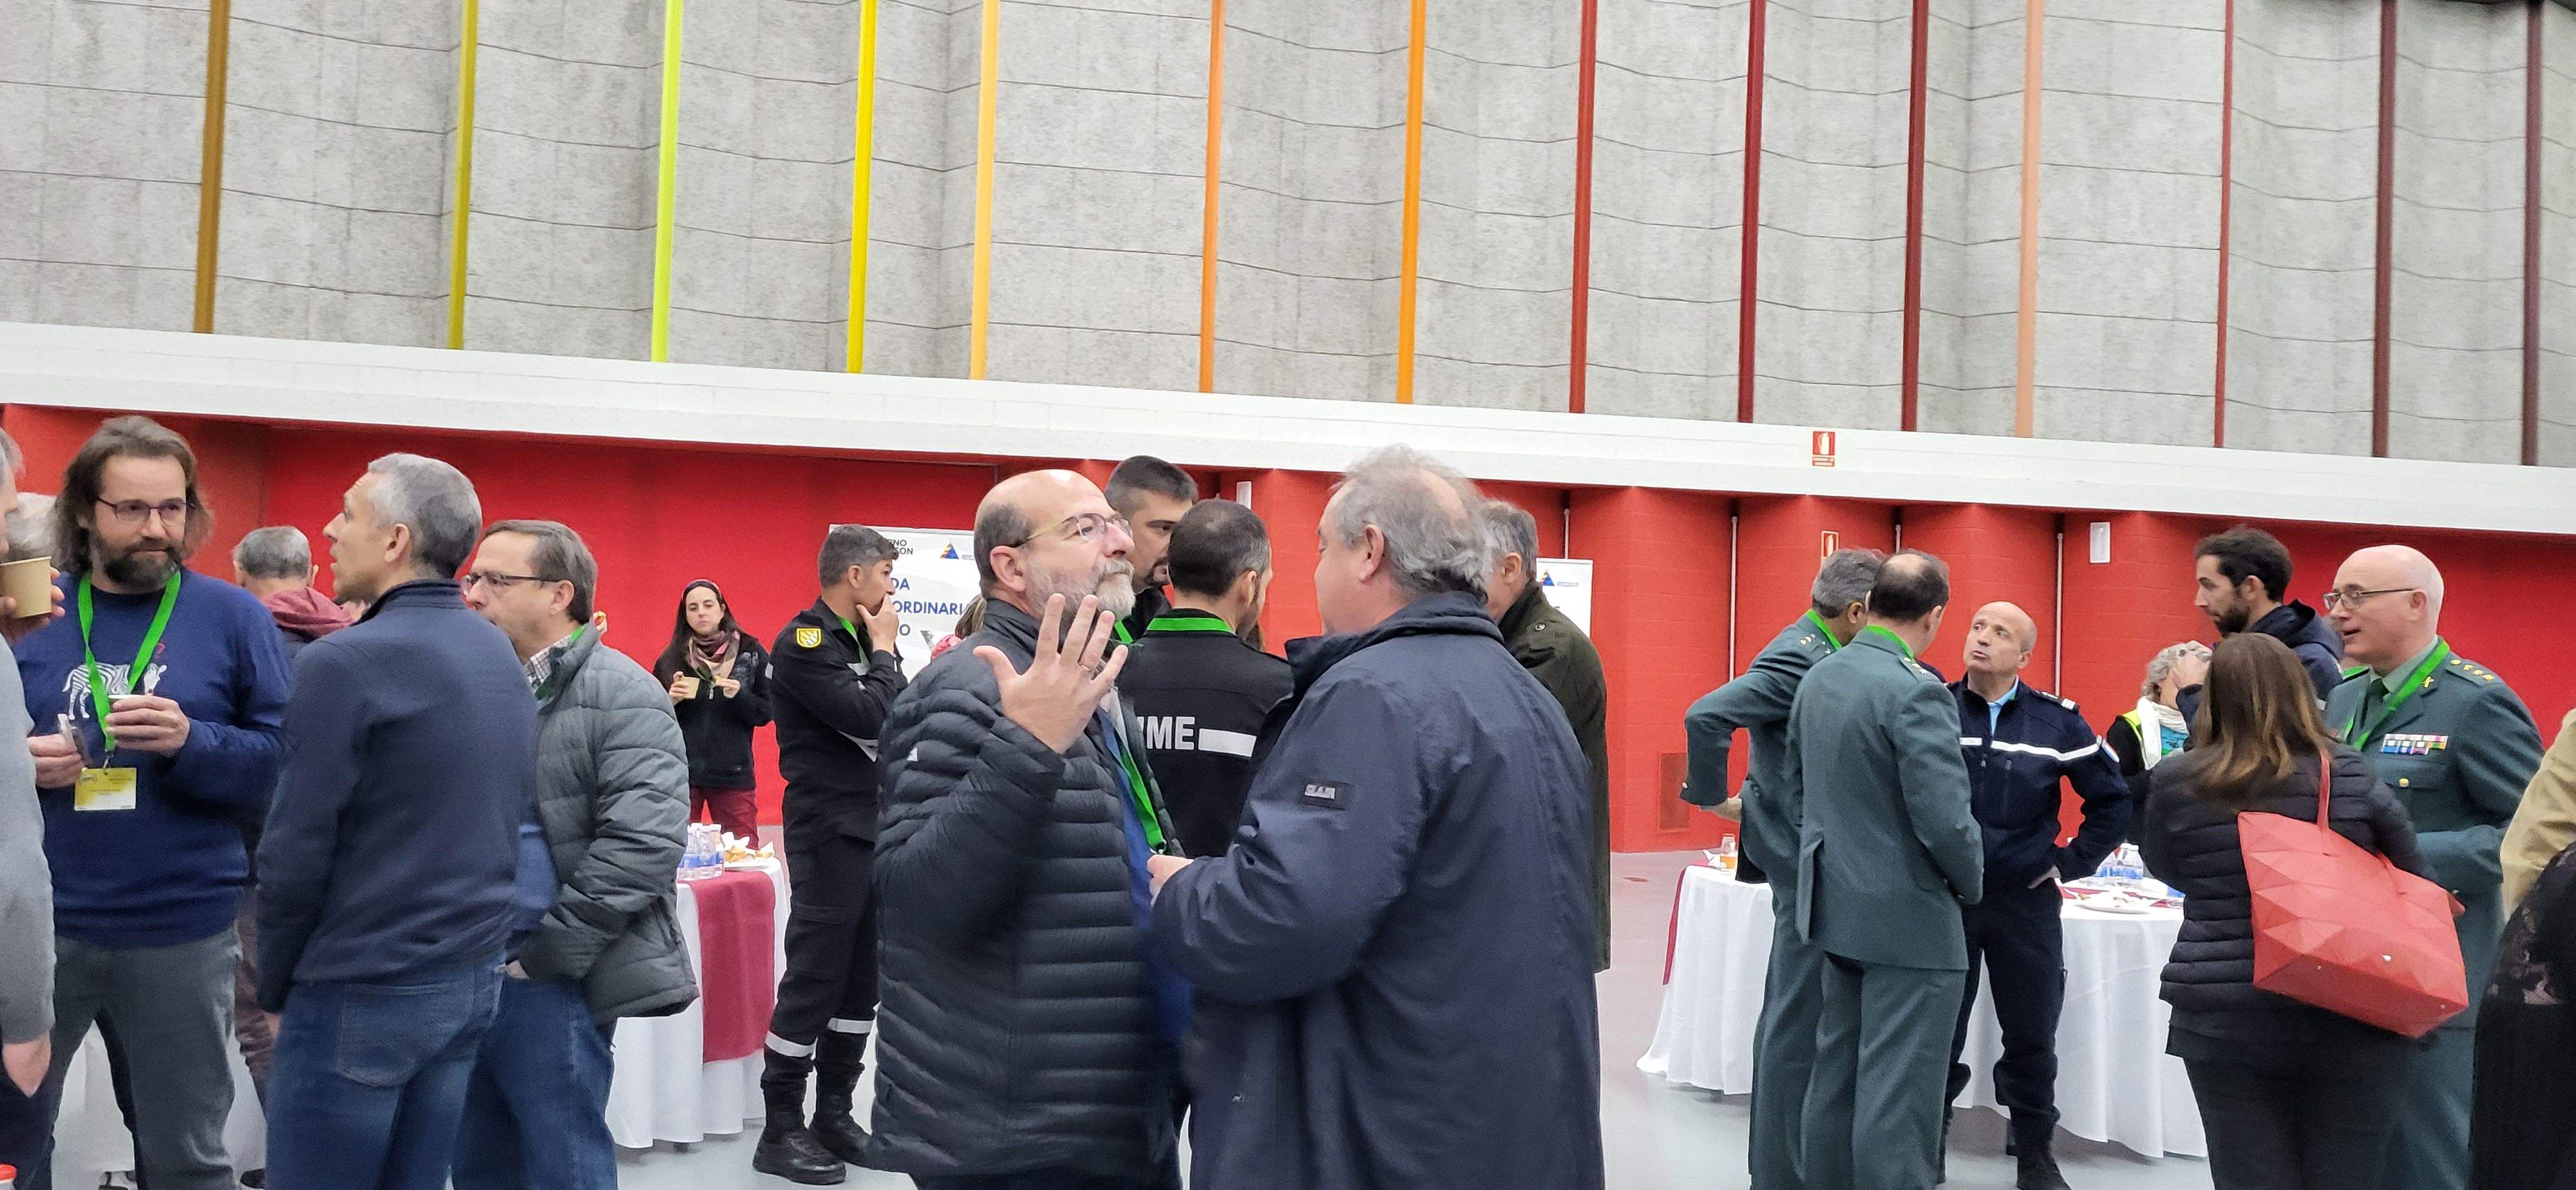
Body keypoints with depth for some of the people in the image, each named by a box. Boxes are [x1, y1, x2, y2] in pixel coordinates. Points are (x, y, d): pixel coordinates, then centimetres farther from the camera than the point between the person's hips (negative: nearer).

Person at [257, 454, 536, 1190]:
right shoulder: (501, 656, 7)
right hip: (475, 978, 7)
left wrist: (274, 989, -1)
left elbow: (297, 850, -14)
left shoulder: (345, 665, -16)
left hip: (362, 994, -7)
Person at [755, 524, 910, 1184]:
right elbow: (871, 718, -21)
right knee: (813, 980, -4)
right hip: (829, 834, -8)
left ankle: (834, 1114, 20)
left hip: (876, 829, 8)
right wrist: (884, 650, -9)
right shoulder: (803, 644, -12)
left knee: (860, 980, 11)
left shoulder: (859, 639, 13)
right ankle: (781, 1131, 5)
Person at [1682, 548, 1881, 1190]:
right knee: (1799, 1021, -4)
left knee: (1789, 1014, 18)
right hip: (1809, 863, -11)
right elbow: (1705, 716, -30)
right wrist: (1713, 798, -18)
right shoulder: (1801, 658, -19)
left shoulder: (1814, 650, 10)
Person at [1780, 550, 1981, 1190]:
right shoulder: (1918, 692, -20)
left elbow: (1794, 786, 14)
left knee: (1836, 1071, 17)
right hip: (1906, 919, -8)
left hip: (1835, 904, 8)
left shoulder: (1818, 677, 5)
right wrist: (1971, 884, -4)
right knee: (1899, 1090, -1)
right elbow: (1944, 820, -22)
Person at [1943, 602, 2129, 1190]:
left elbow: (2112, 801, 7)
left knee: (2032, 1036, 9)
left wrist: (2073, 863, 2)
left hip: (2028, 902, 0)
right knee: (1937, 1033, 7)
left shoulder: (2057, 720, 0)